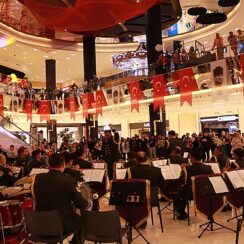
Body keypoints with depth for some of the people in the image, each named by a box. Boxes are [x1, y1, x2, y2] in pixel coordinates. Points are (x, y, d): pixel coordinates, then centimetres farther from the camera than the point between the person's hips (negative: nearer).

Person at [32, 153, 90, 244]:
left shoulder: (38, 178, -4)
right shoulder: (68, 181, -17)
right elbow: (80, 204, -10)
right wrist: (88, 203, 12)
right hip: (63, 224, -4)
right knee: (81, 221, 21)